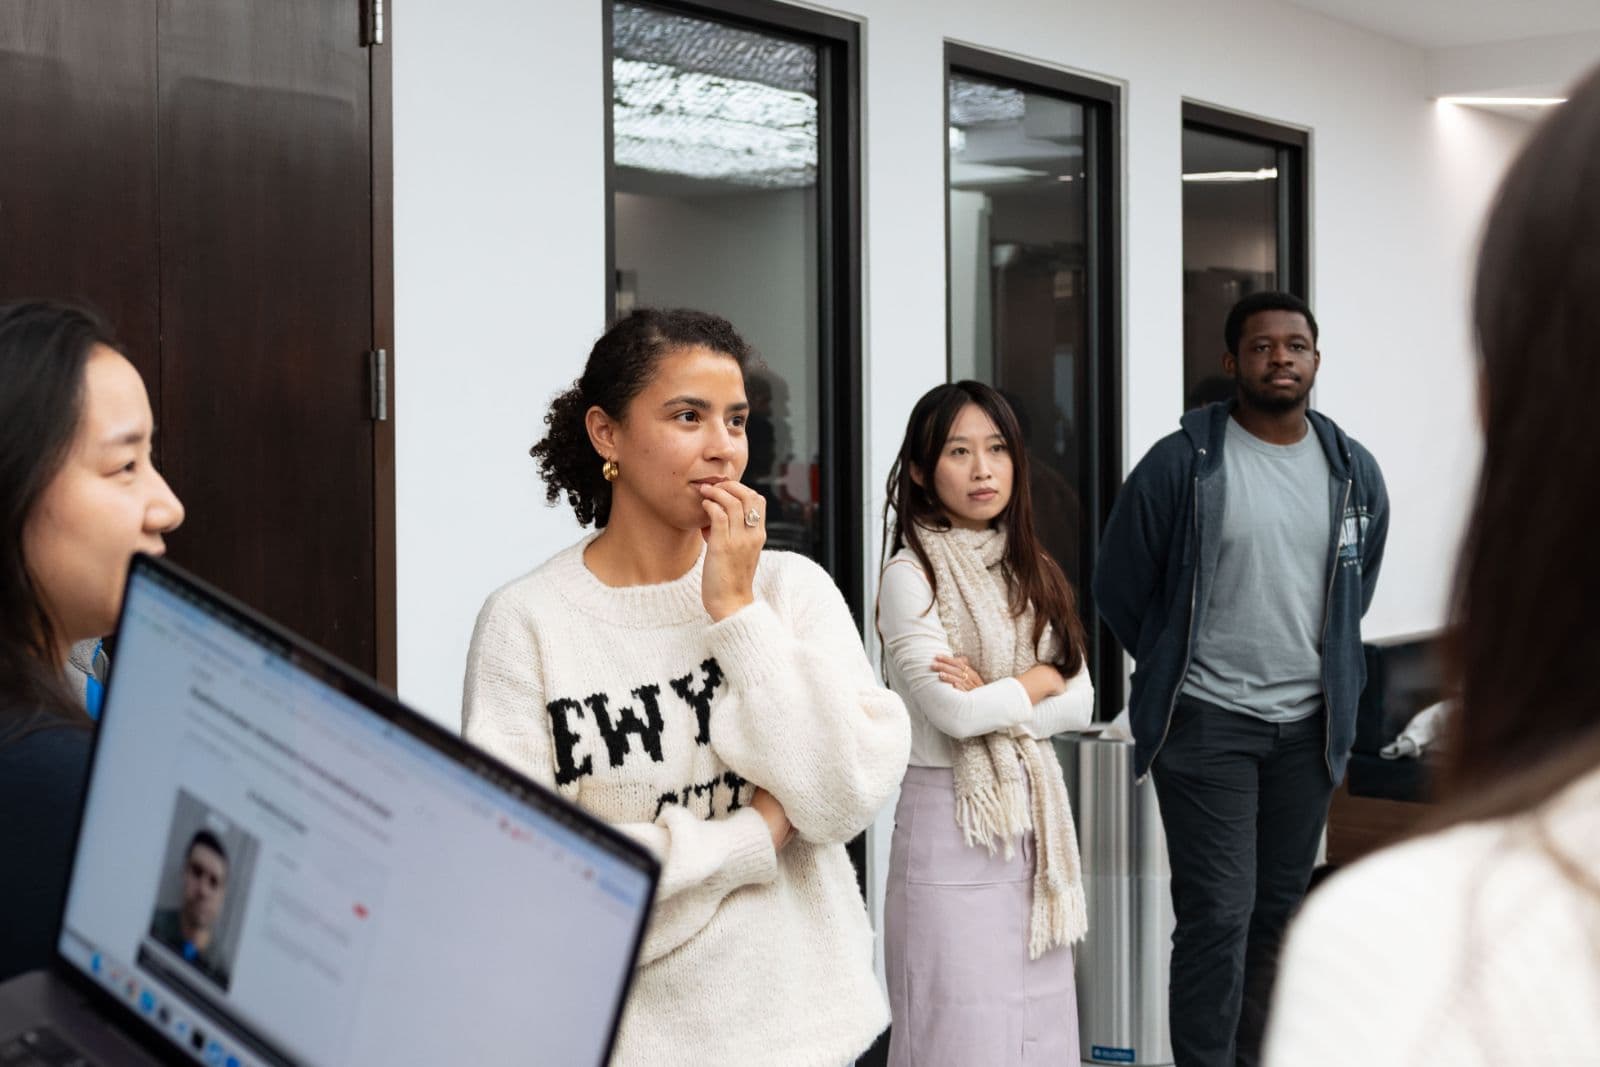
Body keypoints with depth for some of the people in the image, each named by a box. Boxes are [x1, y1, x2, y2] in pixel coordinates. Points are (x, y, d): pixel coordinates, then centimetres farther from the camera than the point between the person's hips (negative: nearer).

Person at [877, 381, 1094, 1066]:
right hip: (952, 818, -6)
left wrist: (994, 700, -12)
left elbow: (1081, 704, 3)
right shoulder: (910, 575, -9)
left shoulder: (1032, 573, 11)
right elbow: (954, 711, -19)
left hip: (1036, 816, 6)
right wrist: (1041, 680, -3)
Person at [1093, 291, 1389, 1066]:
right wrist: (1176, 672, 7)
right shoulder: (1180, 463, -9)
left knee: (1279, 912, 11)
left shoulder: (1354, 471, 4)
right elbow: (1120, 588, 0)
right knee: (1217, 915, -7)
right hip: (1207, 723, -4)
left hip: (1309, 725, 5)